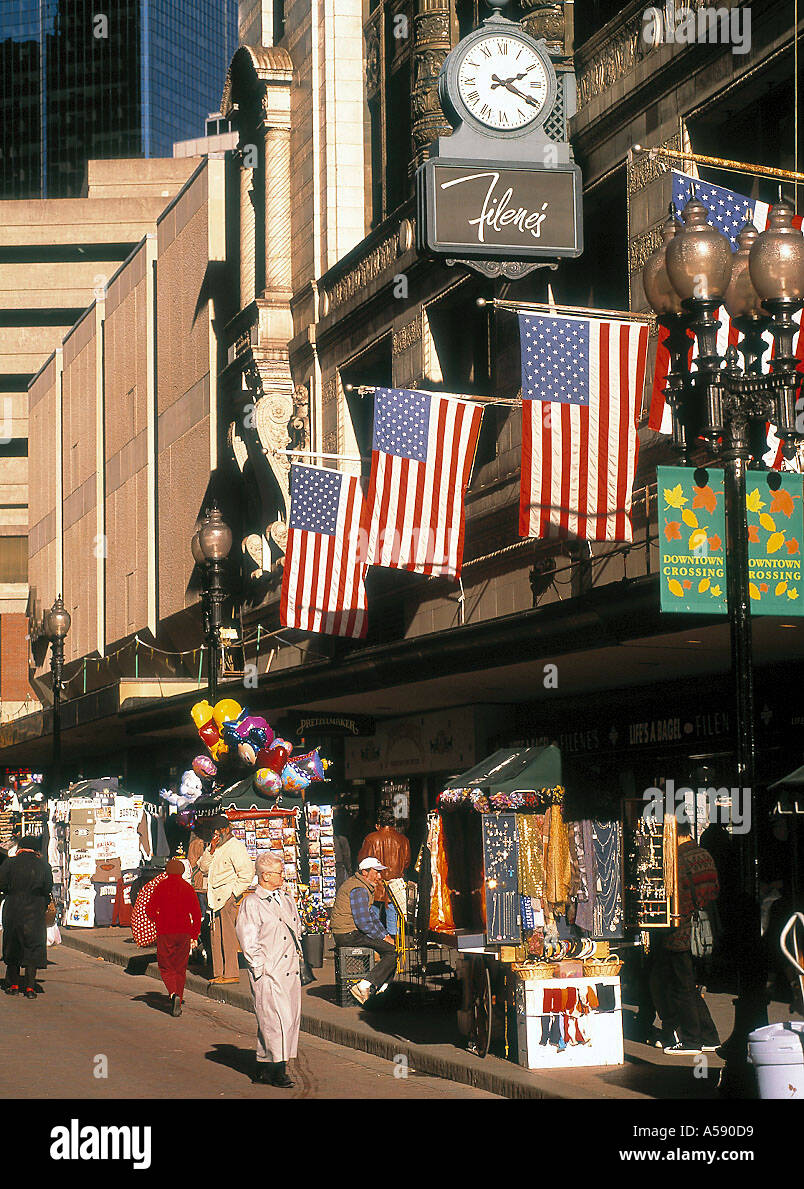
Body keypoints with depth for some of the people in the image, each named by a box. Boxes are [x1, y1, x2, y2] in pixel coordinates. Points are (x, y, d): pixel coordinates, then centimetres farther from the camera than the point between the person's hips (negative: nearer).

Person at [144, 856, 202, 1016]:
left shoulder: (161, 887, -2)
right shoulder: (187, 888, 2)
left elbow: (150, 911, 0)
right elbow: (196, 913, 1)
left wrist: (156, 920, 20)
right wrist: (195, 932, 11)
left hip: (165, 933, -2)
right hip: (184, 934, 2)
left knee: (166, 967, 5)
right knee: (180, 968, 12)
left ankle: (173, 994, -21)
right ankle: (178, 1002, 12)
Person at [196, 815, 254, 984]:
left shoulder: (235, 846, -9)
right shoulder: (216, 846, 18)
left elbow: (247, 873, -15)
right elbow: (203, 867, 13)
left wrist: (233, 894, -14)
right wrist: (211, 850, -3)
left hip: (228, 895, -9)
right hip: (217, 897, 9)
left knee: (227, 935, -10)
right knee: (217, 936, 8)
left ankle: (231, 974, -10)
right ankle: (219, 973, 11)